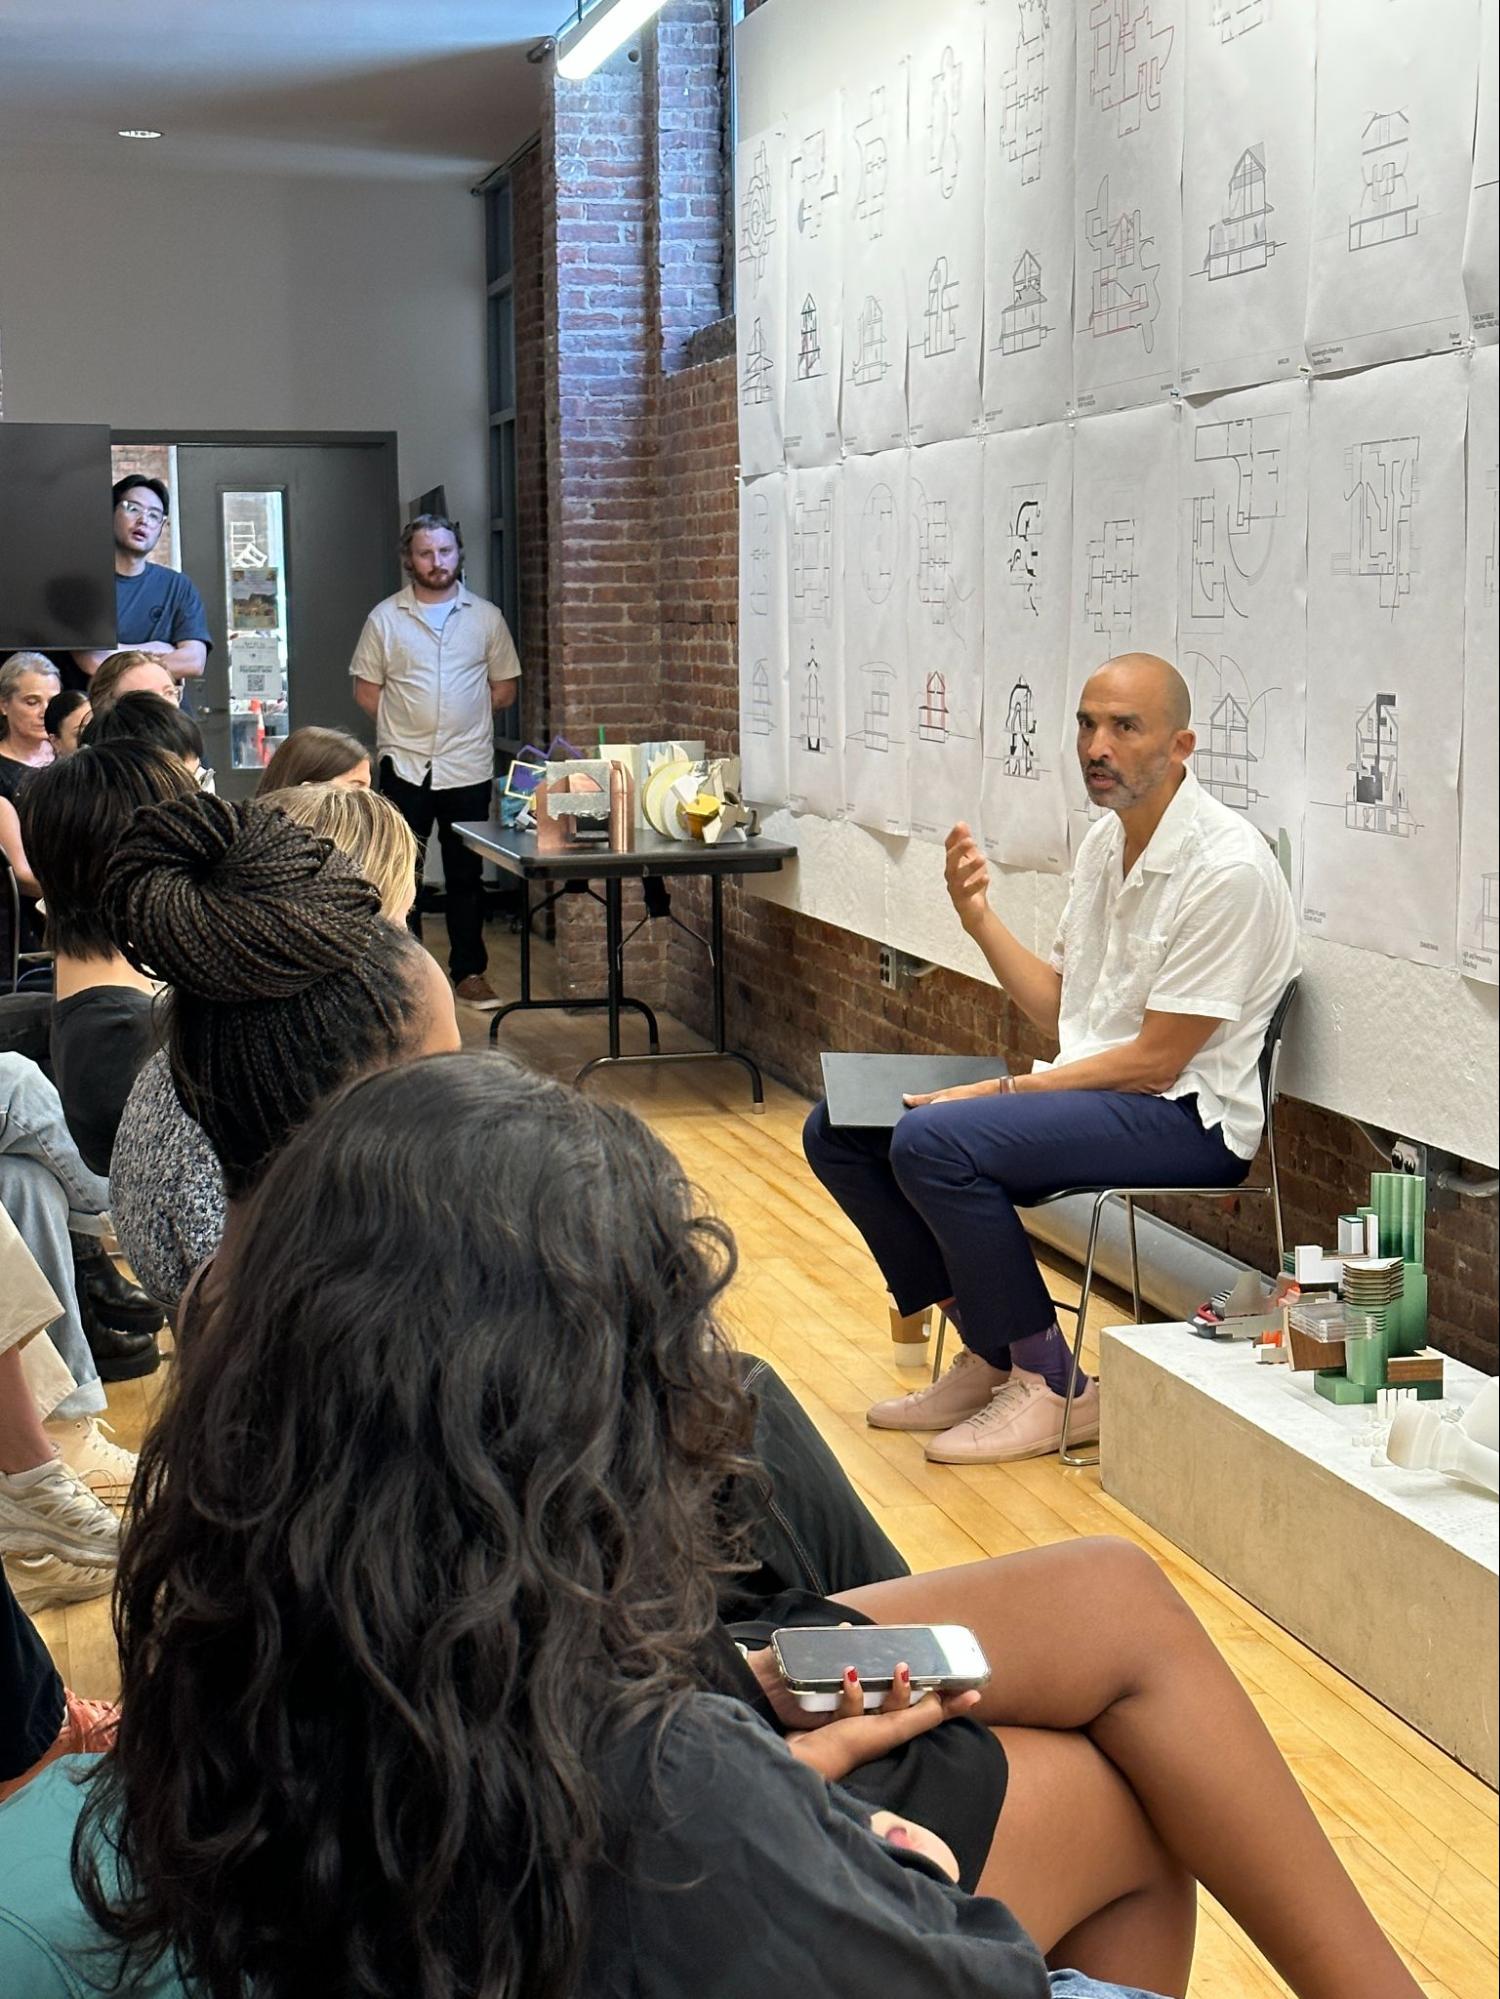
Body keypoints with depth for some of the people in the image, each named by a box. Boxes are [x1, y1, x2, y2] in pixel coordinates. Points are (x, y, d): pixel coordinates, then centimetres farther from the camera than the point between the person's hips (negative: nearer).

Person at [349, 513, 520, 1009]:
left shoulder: (485, 617, 5)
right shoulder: (385, 618, 2)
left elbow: (504, 689, 8)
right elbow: (366, 691, 5)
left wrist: (461, 719, 3)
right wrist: (408, 723, 0)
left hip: (468, 768, 1)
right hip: (404, 766, -1)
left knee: (466, 875, 7)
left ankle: (470, 971, 15)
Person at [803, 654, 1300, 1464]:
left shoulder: (1227, 868, -18)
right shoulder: (1105, 841, 10)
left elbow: (1155, 1060, -18)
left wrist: (1002, 1091, -17)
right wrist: (981, 920, 1)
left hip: (1184, 1115, -9)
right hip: (1092, 1089, 9)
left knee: (933, 1141, -29)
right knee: (839, 1131, 0)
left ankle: (1051, 1384, -13)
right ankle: (986, 1355, 5)